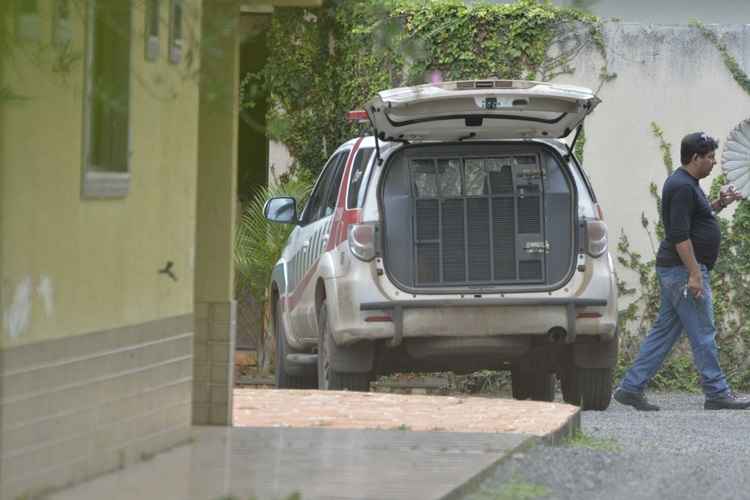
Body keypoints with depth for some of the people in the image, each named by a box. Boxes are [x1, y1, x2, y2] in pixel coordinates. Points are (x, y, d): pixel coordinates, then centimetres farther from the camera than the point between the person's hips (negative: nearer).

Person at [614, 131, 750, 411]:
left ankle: (631, 388, 8)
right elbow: (679, 235, -23)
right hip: (683, 270, -11)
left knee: (665, 331, 10)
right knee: (703, 334, -4)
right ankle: (717, 394, 1)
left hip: (674, 271, 11)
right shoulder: (682, 187, -17)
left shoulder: (687, 184, 16)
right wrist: (694, 274, -24)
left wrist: (719, 205, 15)